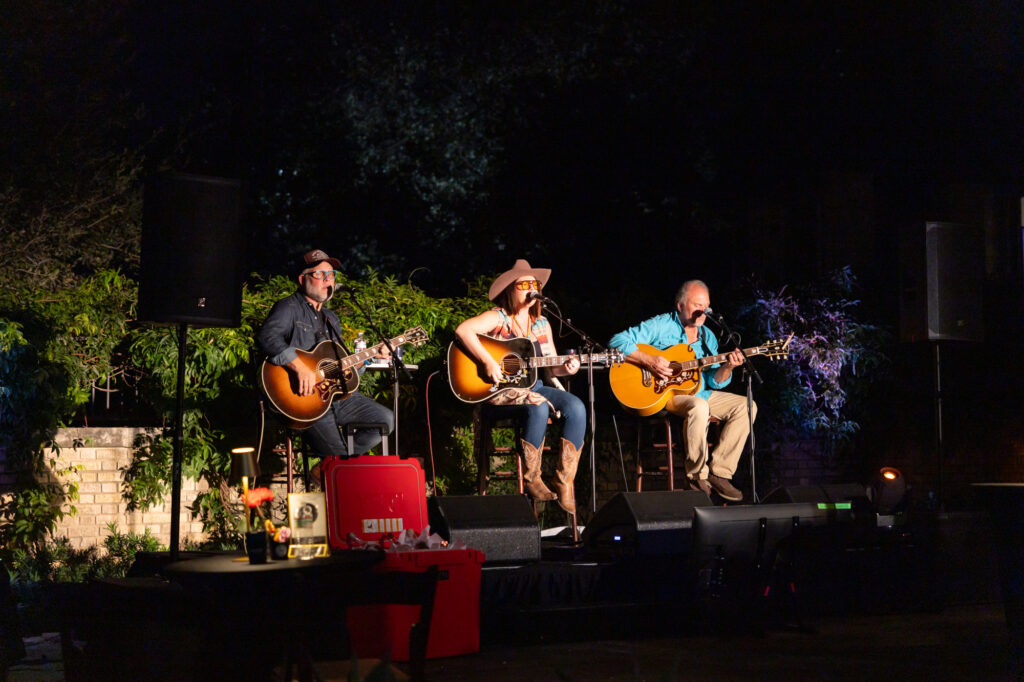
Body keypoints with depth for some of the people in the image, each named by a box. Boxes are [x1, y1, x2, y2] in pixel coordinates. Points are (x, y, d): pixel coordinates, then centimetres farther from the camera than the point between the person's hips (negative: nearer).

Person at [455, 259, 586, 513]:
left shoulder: (541, 324, 15)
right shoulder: (498, 317, -4)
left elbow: (552, 367, 18)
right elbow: (463, 330, -23)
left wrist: (566, 368, -6)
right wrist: (488, 362, -28)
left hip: (534, 386, 6)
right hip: (498, 391, -6)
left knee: (576, 407, -20)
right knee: (539, 407, -36)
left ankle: (564, 483, -17)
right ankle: (531, 480, -19)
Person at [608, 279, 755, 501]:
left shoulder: (707, 337, 13)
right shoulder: (661, 326, -5)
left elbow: (714, 381, 7)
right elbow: (617, 341, -14)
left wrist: (727, 368, -15)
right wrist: (648, 360, -24)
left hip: (700, 393, 7)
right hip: (664, 393, -7)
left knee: (745, 405, -10)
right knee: (698, 407, -37)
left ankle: (719, 472, -9)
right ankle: (697, 476, -22)